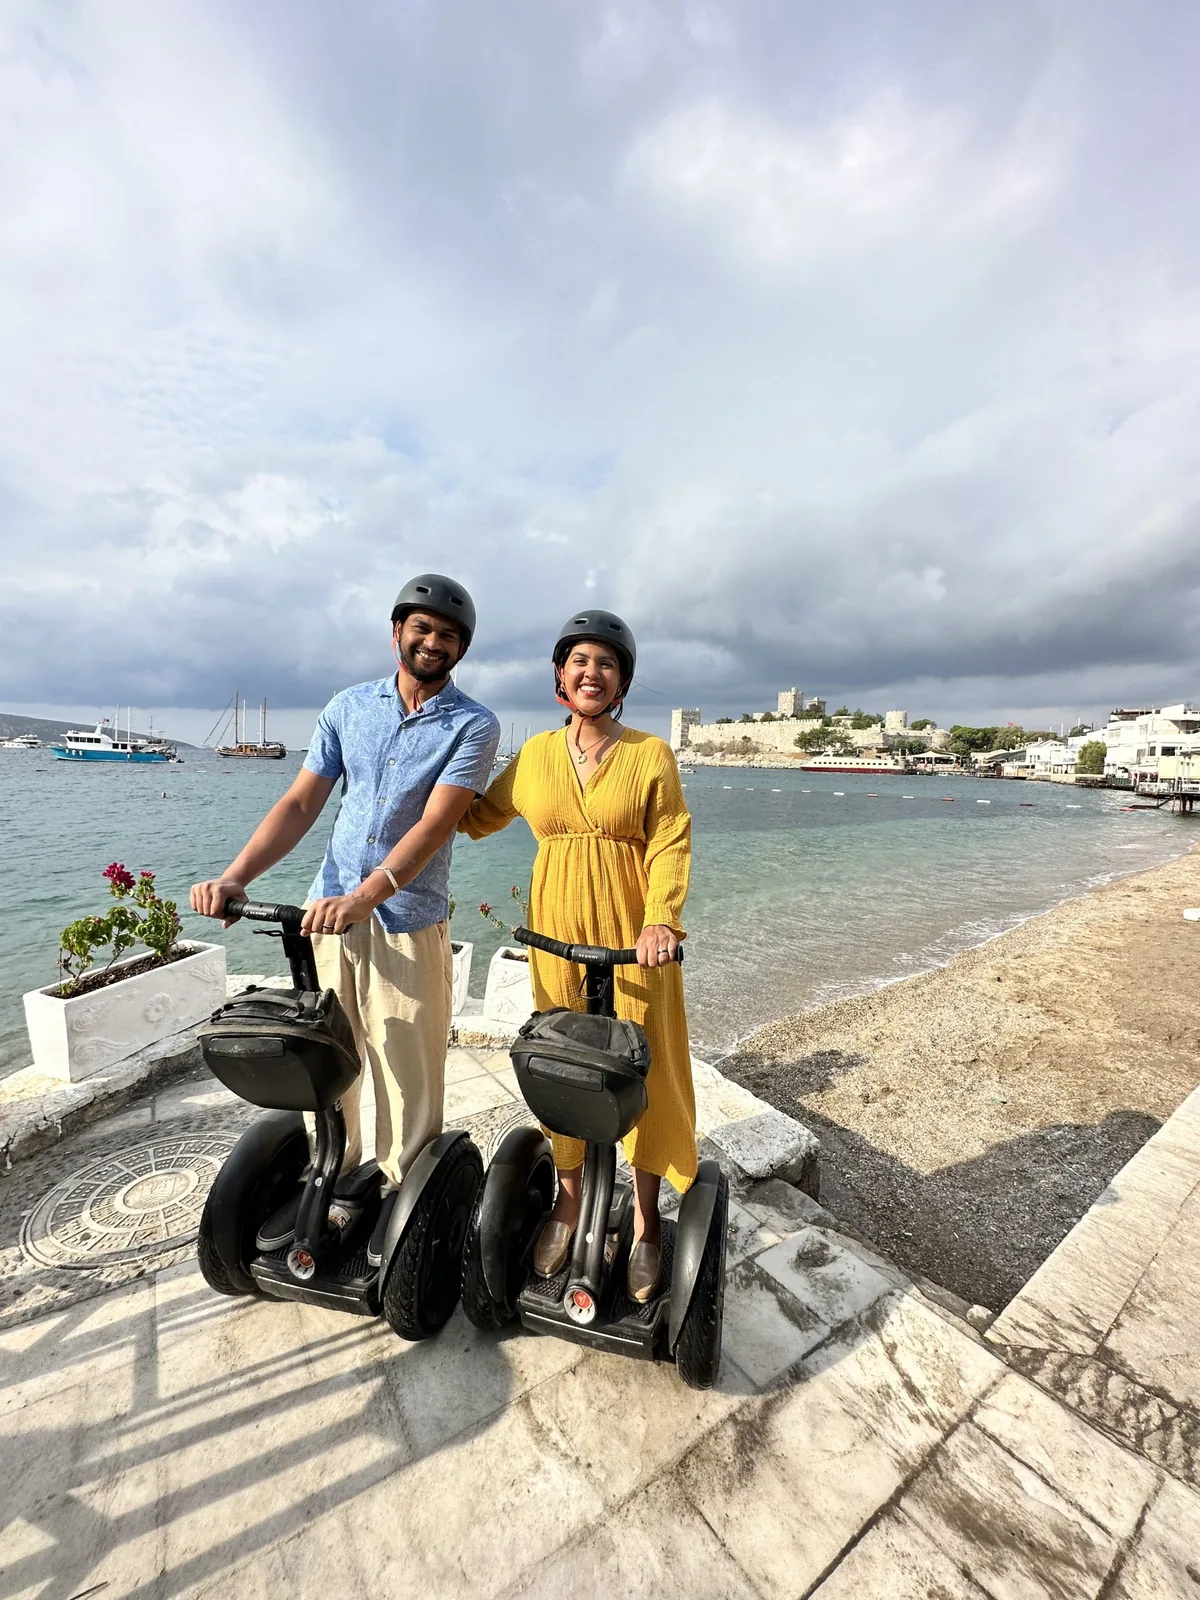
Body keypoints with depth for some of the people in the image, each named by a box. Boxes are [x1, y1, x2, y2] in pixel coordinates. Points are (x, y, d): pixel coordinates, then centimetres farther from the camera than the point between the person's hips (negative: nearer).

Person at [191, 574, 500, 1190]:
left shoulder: (473, 725, -6)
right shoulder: (348, 707, 7)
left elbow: (434, 825, -17)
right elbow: (300, 804, 4)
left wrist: (364, 897, -28)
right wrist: (235, 876, -8)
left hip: (407, 918, -3)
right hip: (326, 909, 4)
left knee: (407, 1074, 4)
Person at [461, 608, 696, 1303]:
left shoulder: (651, 755, -3)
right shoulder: (535, 754, 6)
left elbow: (671, 844, -9)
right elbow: (478, 816, 18)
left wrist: (660, 918, -23)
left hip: (632, 936, -2)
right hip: (556, 931, 3)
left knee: (641, 1068, 7)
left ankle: (646, 1221, 30)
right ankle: (569, 1200, 37)